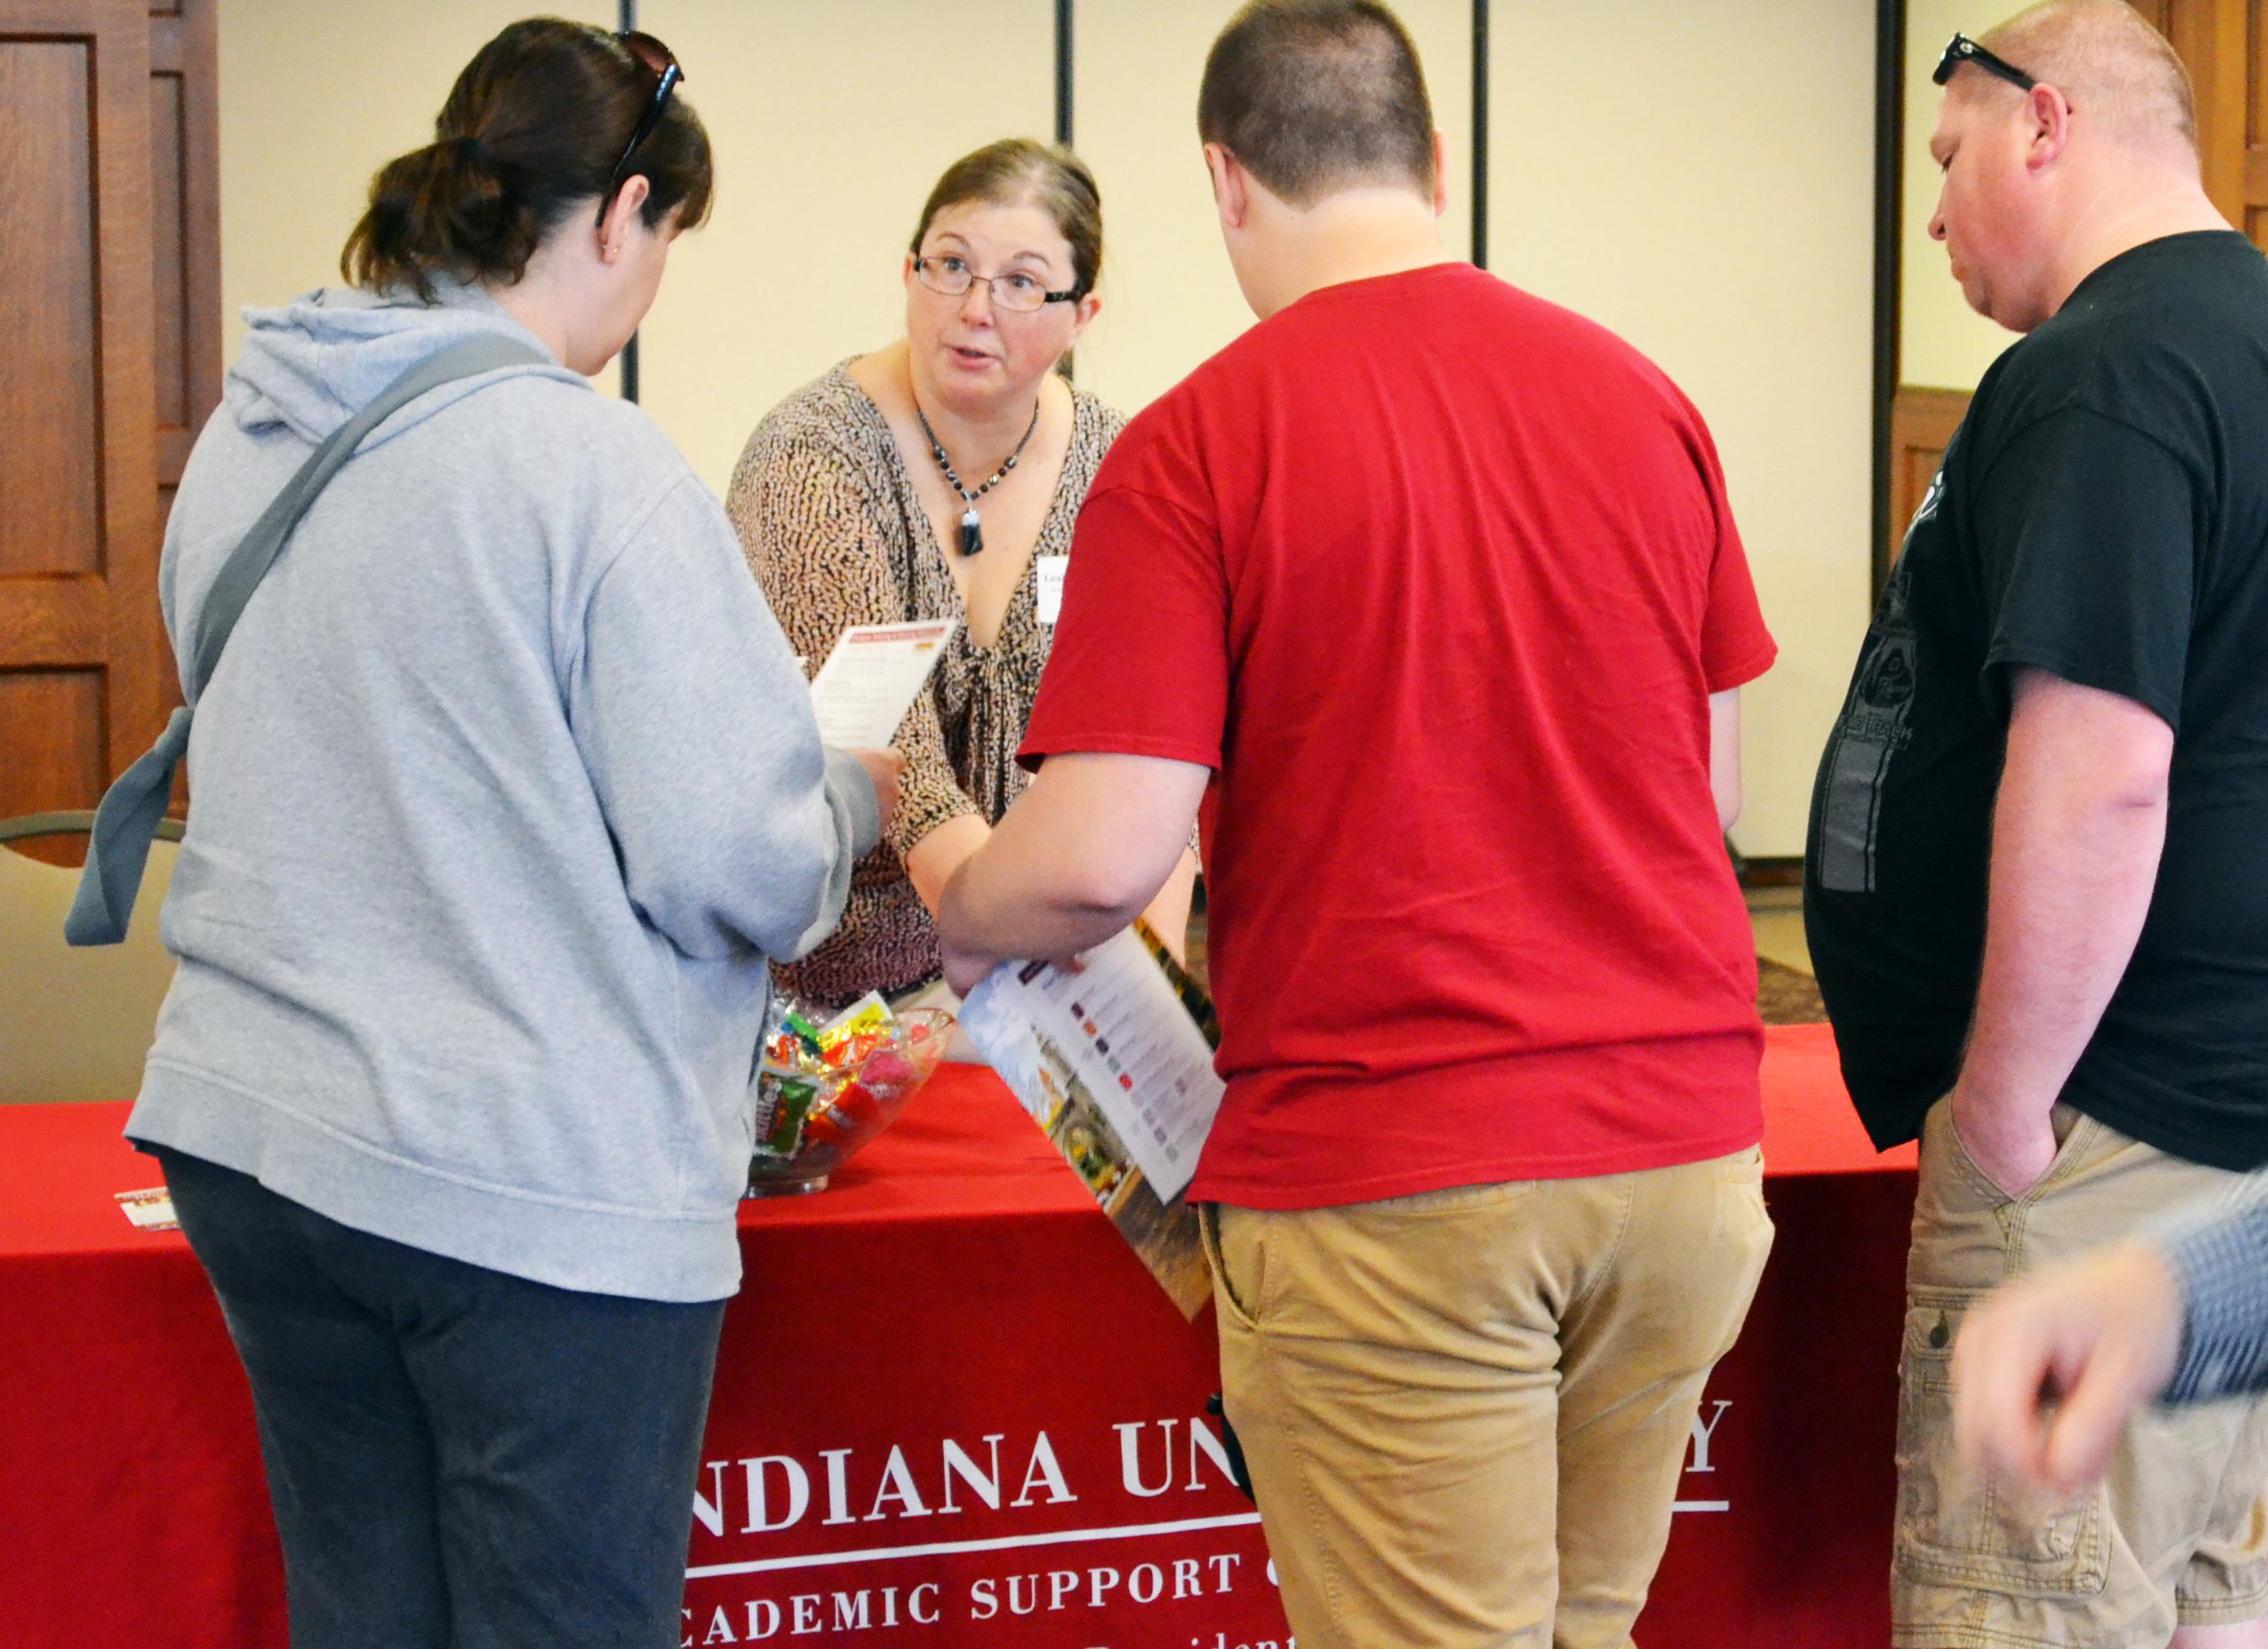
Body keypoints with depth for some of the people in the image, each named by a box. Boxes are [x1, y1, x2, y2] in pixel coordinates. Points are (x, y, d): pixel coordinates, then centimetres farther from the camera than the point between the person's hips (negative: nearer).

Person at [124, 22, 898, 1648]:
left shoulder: (245, 438, 7)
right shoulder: (594, 467, -16)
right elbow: (733, 869, -17)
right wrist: (846, 797, 5)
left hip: (251, 1138, 7)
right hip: (544, 1180, -7)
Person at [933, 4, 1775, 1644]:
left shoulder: (1194, 447, -9)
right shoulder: (1642, 397, 6)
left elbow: (1100, 857, -15)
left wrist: (958, 920, 6)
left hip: (1388, 1189, -5)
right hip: (1683, 1140, 5)